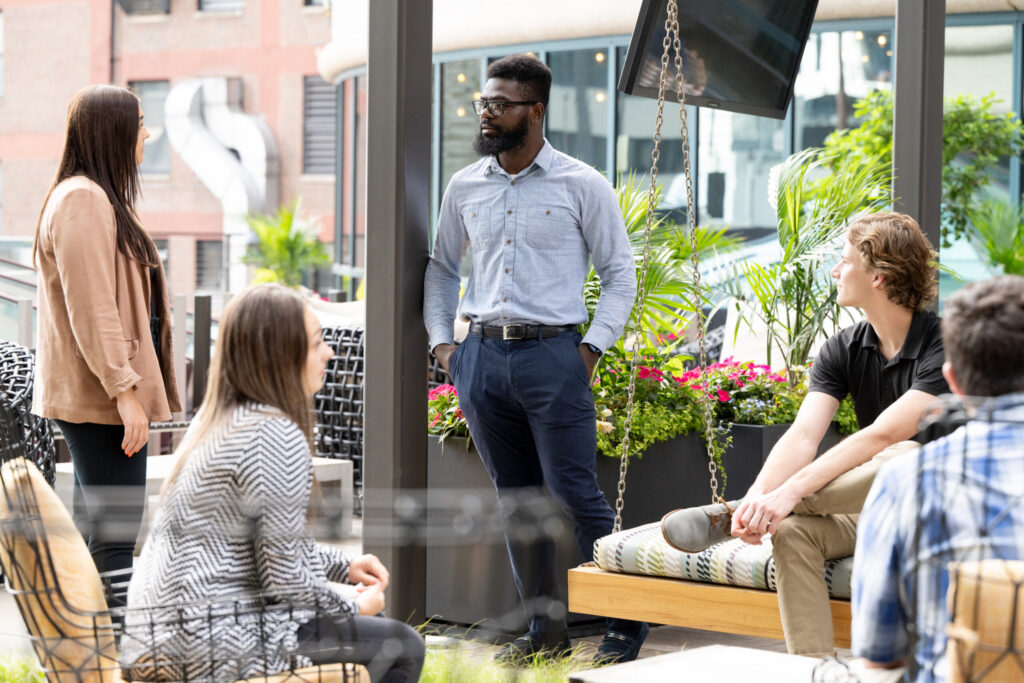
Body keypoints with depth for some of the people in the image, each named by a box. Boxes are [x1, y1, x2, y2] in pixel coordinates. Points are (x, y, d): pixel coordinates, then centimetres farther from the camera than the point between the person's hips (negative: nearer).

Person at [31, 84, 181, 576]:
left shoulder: (101, 198, 19)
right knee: (116, 536, -12)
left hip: (102, 400, 11)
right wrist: (124, 390, -22)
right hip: (101, 398, -11)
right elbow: (91, 308, -20)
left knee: (94, 532, 13)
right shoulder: (82, 200, -14)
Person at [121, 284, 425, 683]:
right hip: (214, 646, -10)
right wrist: (353, 608, -2)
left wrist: (344, 566, 17)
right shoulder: (278, 439, -19)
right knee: (402, 647, 2)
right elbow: (284, 577, -19)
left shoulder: (214, 421, 10)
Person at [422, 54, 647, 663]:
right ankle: (545, 625, 19)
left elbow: (620, 273, 2)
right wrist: (441, 341, 11)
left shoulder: (581, 185, -1)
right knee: (516, 501, 10)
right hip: (482, 356, 5)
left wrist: (591, 349, -7)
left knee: (578, 498, -8)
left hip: (552, 354, -5)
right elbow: (442, 268, 22)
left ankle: (627, 623, 2)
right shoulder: (464, 188, 11)